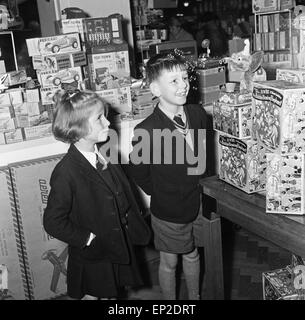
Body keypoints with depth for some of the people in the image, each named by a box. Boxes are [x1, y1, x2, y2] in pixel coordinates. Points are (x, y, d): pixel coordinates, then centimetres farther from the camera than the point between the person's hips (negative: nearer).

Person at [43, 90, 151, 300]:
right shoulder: (65, 172, -26)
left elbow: (125, 194, 7)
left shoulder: (106, 155, -4)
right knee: (92, 294, 18)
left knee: (111, 293, 25)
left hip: (119, 248, 6)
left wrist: (137, 228, 1)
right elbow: (53, 222, -23)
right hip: (92, 255, -6)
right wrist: (88, 239, -19)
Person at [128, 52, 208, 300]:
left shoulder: (198, 114, -9)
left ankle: (195, 296, 48)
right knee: (169, 262, 17)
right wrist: (163, 196, -2)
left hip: (197, 202, 4)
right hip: (168, 212, -4)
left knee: (192, 254, 24)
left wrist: (196, 184, 7)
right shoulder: (146, 131, -27)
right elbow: (139, 174, -13)